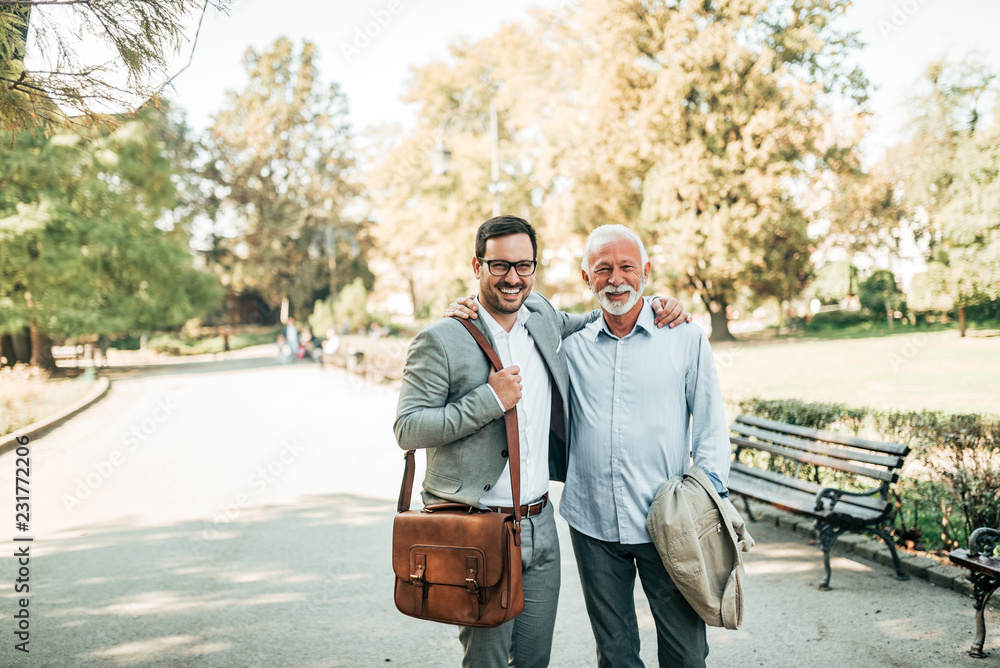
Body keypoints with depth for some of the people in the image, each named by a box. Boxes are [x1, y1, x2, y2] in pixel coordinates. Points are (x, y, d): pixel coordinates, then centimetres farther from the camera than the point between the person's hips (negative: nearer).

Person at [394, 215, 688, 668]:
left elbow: (578, 324, 28)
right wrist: (489, 400, -20)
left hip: (540, 526, 6)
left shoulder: (542, 317, 7)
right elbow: (407, 429, -12)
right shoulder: (441, 341, -10)